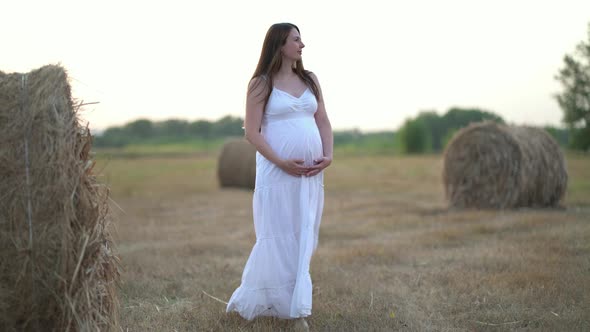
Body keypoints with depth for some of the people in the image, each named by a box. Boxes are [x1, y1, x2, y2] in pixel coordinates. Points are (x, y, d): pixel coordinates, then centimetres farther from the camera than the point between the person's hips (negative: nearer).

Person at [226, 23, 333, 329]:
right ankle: (251, 302, 12)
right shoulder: (261, 84, -3)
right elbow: (252, 132, -8)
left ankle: (295, 307, 19)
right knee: (278, 238, -3)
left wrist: (328, 155, -4)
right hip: (277, 172, -5)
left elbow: (323, 122, 13)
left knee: (303, 239, 9)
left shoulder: (309, 80, 13)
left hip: (311, 173, 5)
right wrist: (281, 162, -17)